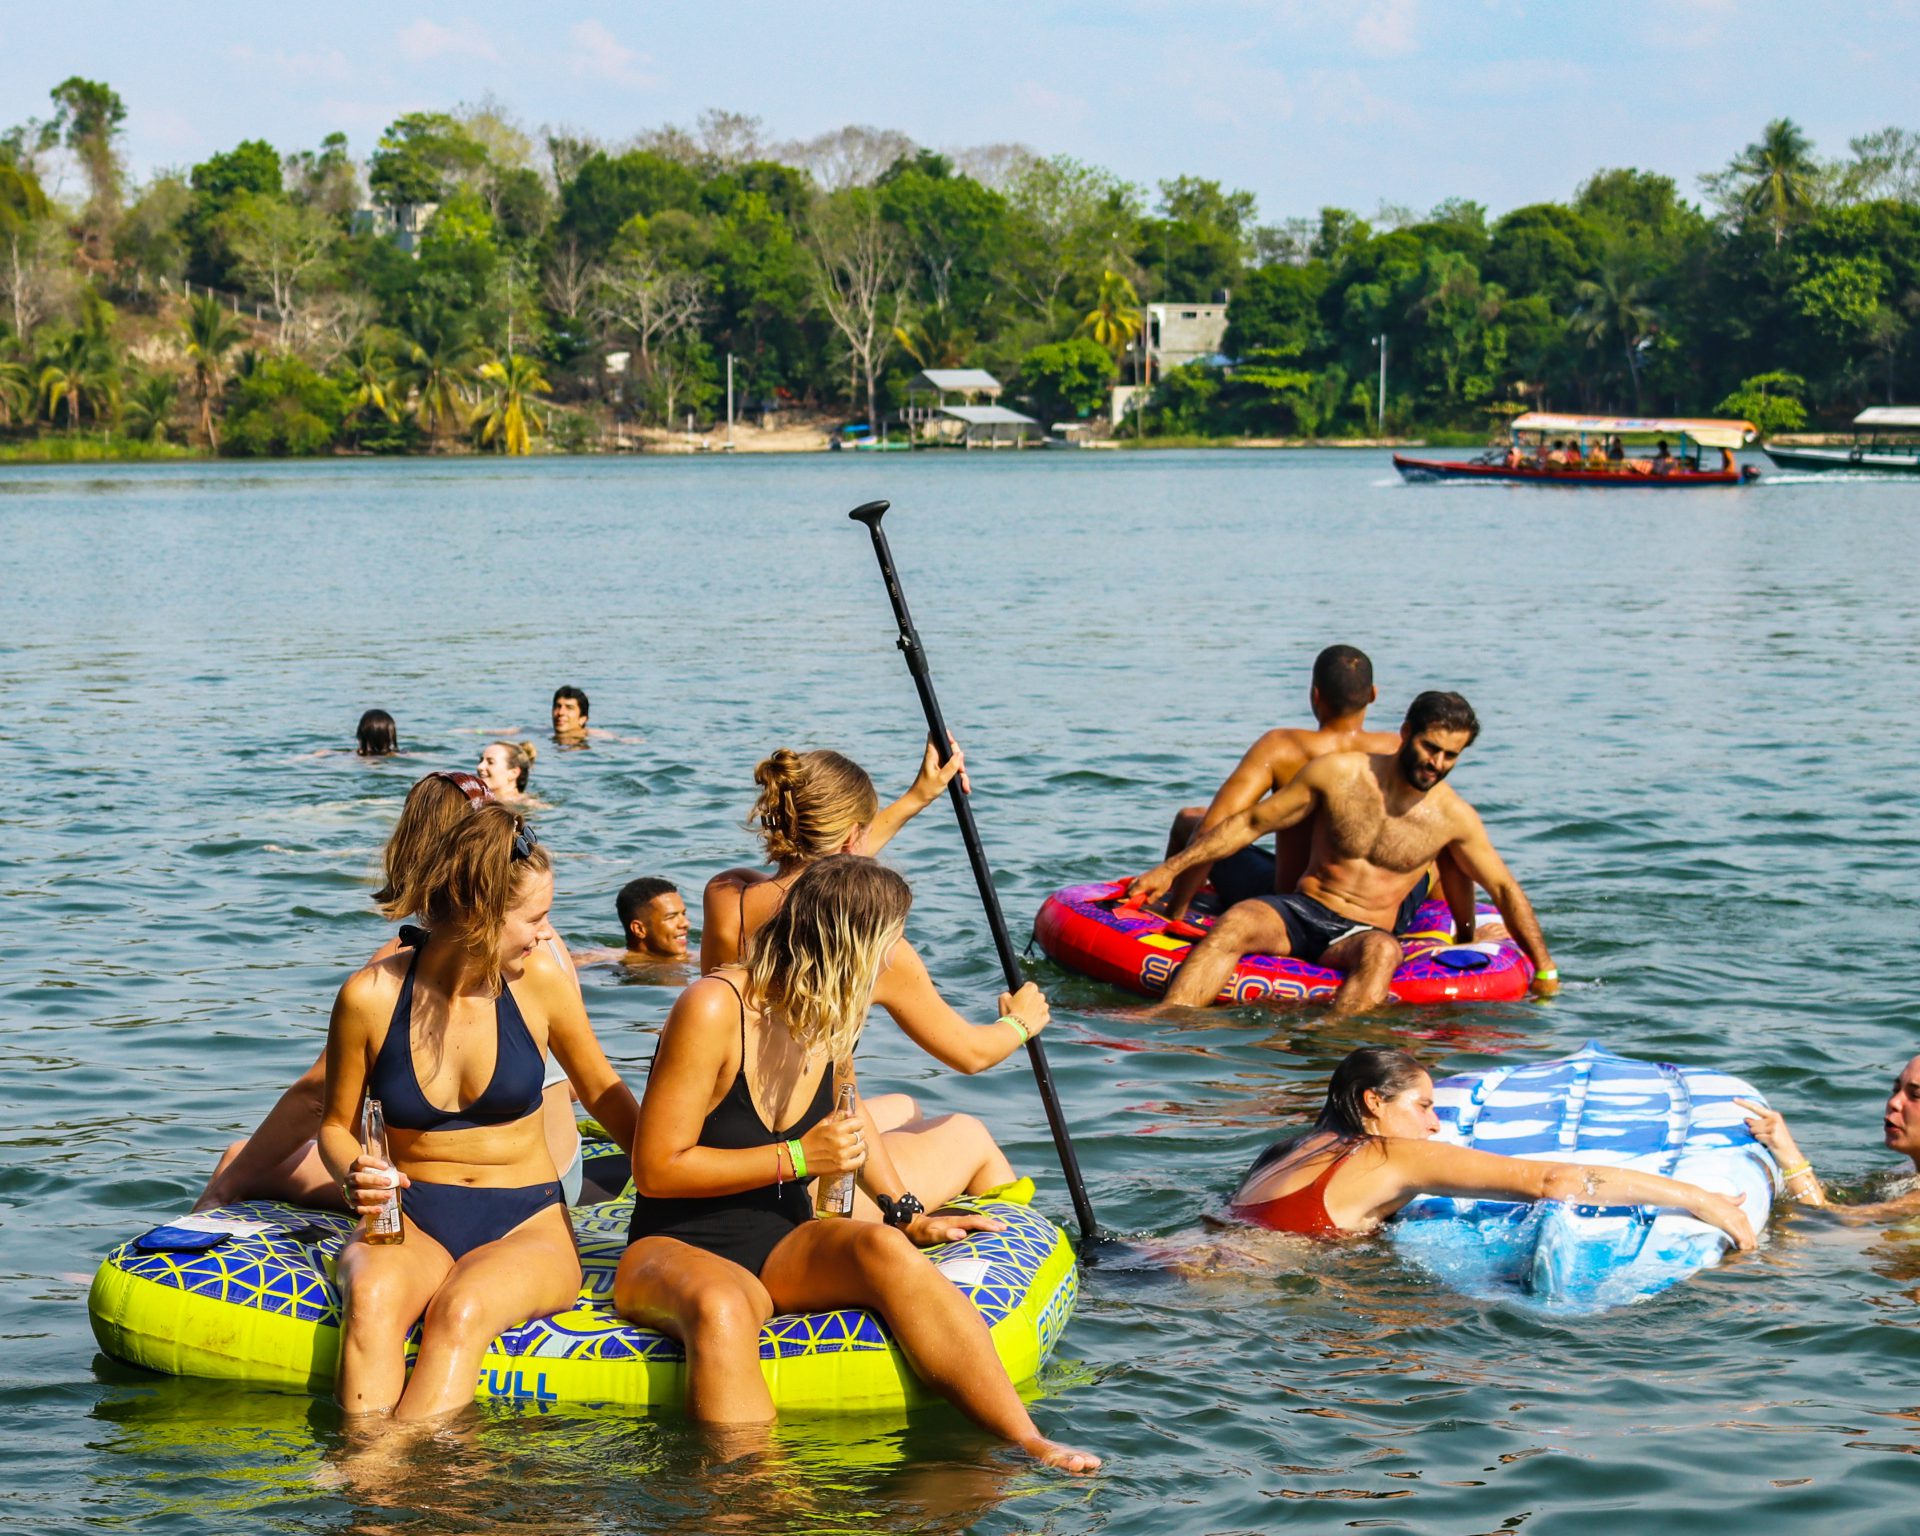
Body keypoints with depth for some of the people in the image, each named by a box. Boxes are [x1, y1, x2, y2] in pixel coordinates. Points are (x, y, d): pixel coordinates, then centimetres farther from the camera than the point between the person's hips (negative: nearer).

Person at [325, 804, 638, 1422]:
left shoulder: (538, 981, -3)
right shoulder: (370, 996, -5)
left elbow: (601, 1091, 14)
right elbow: (337, 1124, 10)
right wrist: (354, 1174, -13)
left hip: (526, 1225, 0)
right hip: (410, 1223, 0)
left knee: (461, 1310, -35)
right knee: (371, 1299, -36)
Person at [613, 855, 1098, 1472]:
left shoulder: (833, 1016, 5)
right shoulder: (715, 1009, -17)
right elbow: (656, 1169, -16)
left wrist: (904, 1211, 19)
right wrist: (796, 1158, -19)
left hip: (781, 1246, 5)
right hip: (676, 1251, -5)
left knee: (881, 1248, -29)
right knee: (719, 1307, -42)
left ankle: (1028, 1444, -39)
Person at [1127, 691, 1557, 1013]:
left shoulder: (1453, 817, 0)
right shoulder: (1339, 773, -2)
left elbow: (1505, 889, 11)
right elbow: (1251, 823, 4)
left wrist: (1544, 971, 8)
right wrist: (1171, 868, 1)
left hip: (1362, 933, 0)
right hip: (1301, 908, 1)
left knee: (1382, 952, -38)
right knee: (1235, 922, -32)